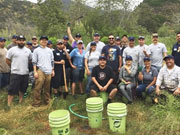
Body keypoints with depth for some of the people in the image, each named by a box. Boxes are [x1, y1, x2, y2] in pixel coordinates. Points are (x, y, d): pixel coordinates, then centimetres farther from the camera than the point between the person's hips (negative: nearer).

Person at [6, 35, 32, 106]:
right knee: (12, 90, -3)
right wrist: (14, 66, 6)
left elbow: (30, 60, 18)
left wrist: (24, 66, 10)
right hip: (15, 73, -4)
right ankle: (8, 105, 5)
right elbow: (7, 60, 2)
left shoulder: (28, 50, 9)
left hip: (25, 73, 4)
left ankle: (20, 103, 30)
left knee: (22, 89, 14)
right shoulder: (12, 50, -2)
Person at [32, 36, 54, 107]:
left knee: (47, 88, 9)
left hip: (48, 71, 4)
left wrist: (53, 70, 12)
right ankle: (36, 102, 2)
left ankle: (46, 100, 21)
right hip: (40, 71, -3)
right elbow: (34, 62, 0)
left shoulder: (50, 50, 14)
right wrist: (35, 72, -7)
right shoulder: (36, 50, 3)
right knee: (38, 88, -6)